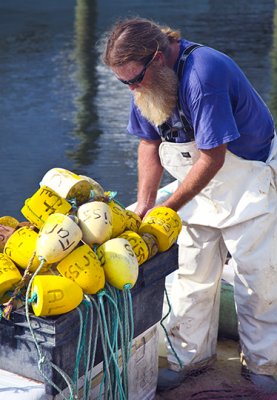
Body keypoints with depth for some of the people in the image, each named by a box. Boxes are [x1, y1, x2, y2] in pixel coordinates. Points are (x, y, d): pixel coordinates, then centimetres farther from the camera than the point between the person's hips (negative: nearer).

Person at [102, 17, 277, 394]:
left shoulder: (203, 74, -32)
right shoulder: (148, 81, -7)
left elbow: (213, 158, -28)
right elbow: (150, 142, 4)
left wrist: (166, 210, -20)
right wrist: (144, 203, -7)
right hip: (200, 185, 7)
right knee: (193, 275, 8)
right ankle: (191, 356, 21)